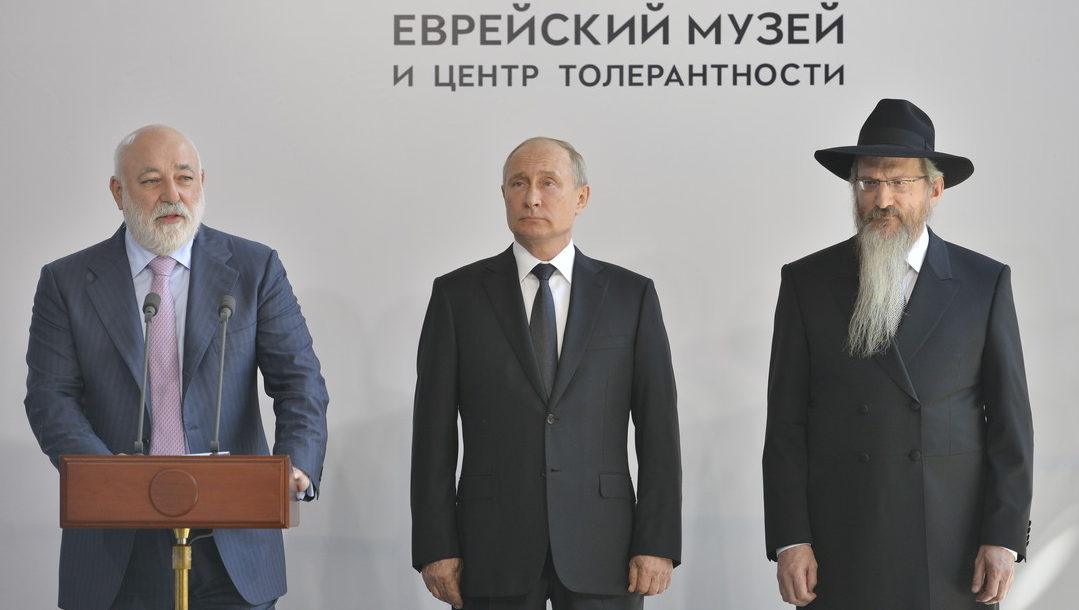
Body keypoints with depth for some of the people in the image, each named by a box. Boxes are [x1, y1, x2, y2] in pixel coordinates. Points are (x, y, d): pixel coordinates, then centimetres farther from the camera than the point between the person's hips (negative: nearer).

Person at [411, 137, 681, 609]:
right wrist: (435, 548, -3)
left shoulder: (631, 295, 8)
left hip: (600, 552, 0)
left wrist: (657, 543, -4)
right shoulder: (457, 295, 7)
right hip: (495, 552, 0)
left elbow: (658, 429, 4)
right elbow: (434, 432, 4)